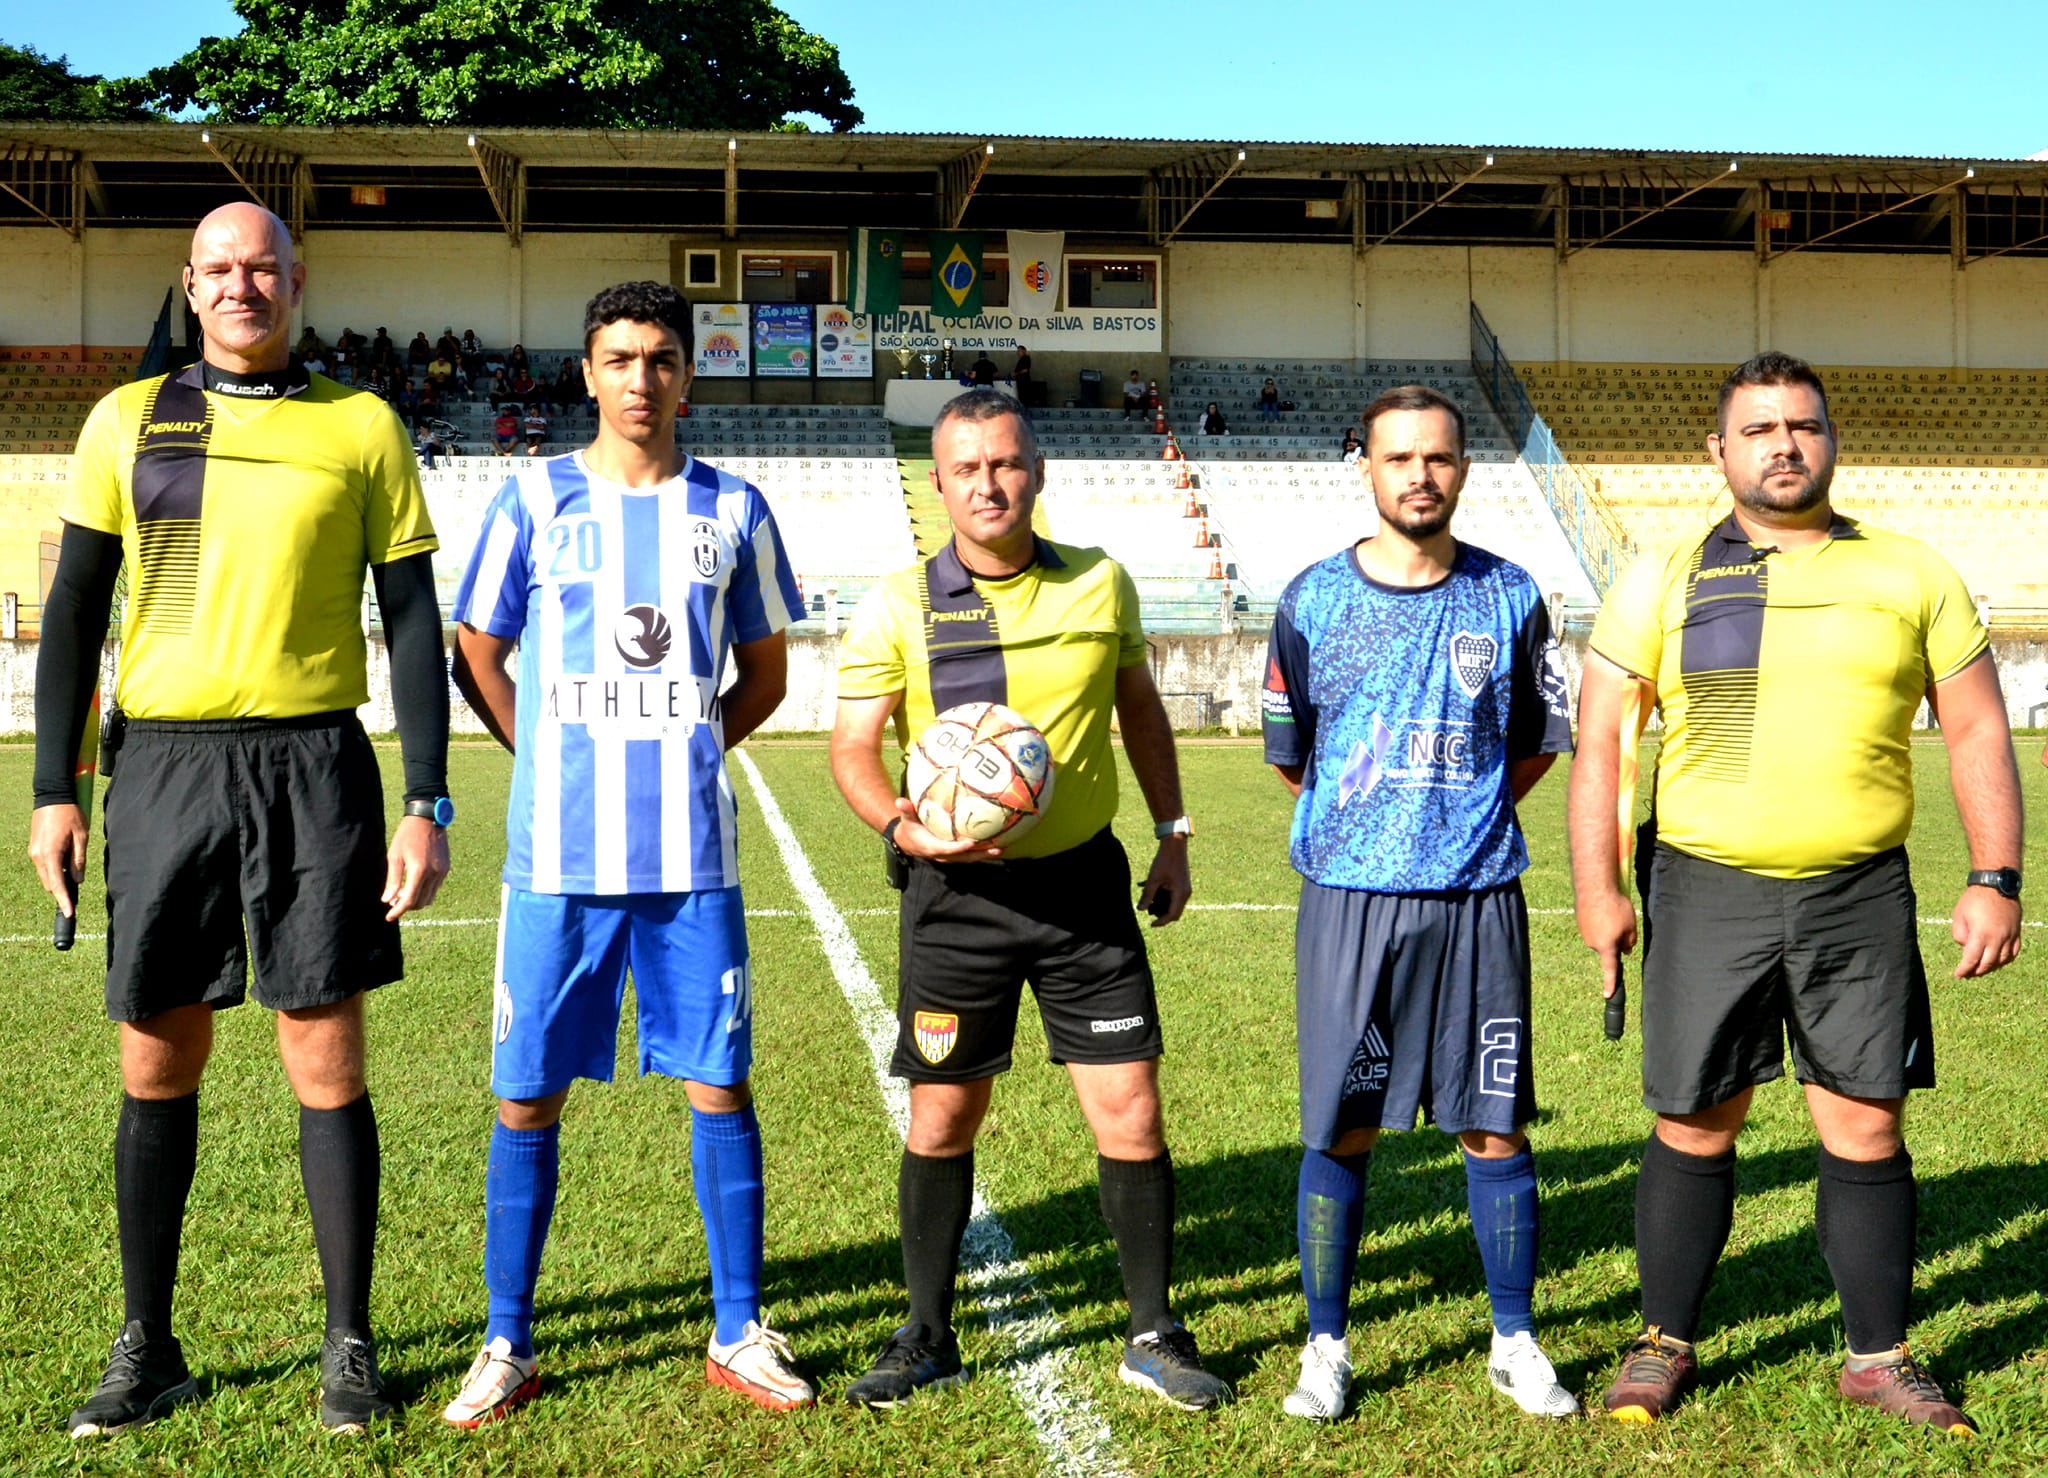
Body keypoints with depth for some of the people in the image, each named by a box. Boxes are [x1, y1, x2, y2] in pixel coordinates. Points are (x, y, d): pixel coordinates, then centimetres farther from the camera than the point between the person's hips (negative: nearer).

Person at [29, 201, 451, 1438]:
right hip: (163, 766, 2)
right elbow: (75, 612, 9)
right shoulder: (129, 421, 9)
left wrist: (428, 803, -2)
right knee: (157, 1064, 7)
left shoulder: (362, 428, 6)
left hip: (313, 765, -1)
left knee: (327, 1059, 1)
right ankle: (148, 1349, 21)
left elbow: (413, 622, 5)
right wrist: (56, 791, 2)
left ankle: (350, 1348, 14)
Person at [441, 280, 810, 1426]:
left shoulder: (733, 510, 7)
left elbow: (765, 674, 16)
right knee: (531, 1095, 3)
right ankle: (507, 1346, 16)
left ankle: (741, 1335, 17)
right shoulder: (533, 501, 4)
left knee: (720, 1083, 4)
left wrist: (683, 754, 5)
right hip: (559, 854, -1)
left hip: (694, 853, 1)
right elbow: (478, 657, 11)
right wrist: (560, 765, 5)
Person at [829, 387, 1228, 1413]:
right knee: (942, 1119, 7)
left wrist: (1173, 835, 14)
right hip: (959, 893, -1)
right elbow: (852, 746, -3)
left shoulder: (1100, 583, 2)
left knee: (1131, 1112, 0)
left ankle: (1152, 1337, 18)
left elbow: (1138, 705, 17)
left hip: (1085, 881, 1)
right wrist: (900, 827, -22)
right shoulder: (898, 606, -5)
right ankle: (927, 1339, 25)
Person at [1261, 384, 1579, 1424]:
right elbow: (1288, 753, 12)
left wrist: (1461, 818, 9)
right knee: (1340, 1131, 4)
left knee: (1494, 1126, 5)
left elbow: (1540, 742, 15)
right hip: (1348, 899, -1)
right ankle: (1327, 1349, 17)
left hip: (1477, 900, 1)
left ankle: (1514, 1342, 20)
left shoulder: (1509, 598, 4)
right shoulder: (1314, 598, 2)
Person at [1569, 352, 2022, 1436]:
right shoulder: (1660, 581, 4)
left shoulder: (1911, 575, 8)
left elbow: (1976, 732, 9)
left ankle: (1879, 1356, 20)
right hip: (1706, 895, -1)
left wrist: (1994, 878, 1)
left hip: (1862, 899, 1)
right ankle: (1665, 1344, 21)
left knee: (1867, 1130, 4)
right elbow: (1599, 739, 3)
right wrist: (1596, 888, -5)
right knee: (1694, 1129, 5)